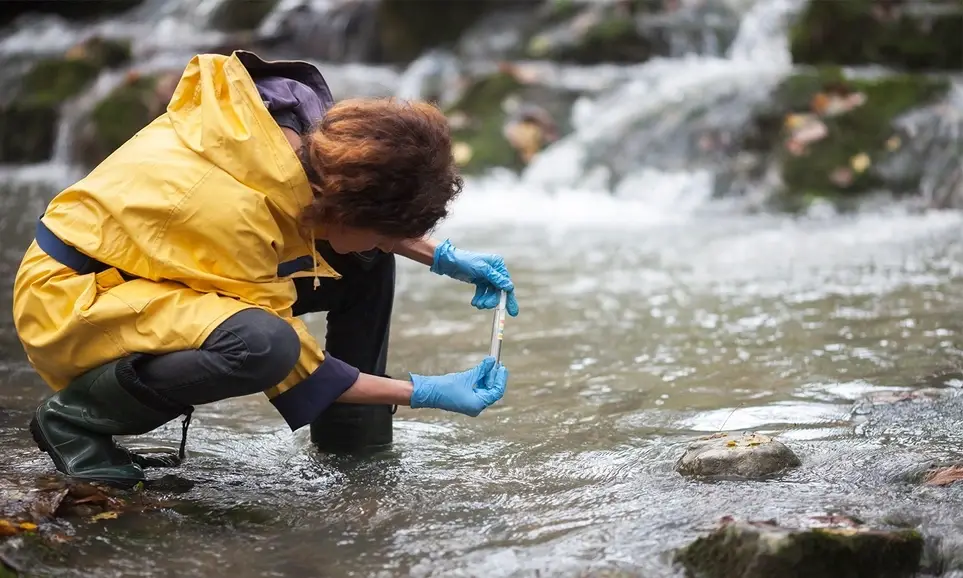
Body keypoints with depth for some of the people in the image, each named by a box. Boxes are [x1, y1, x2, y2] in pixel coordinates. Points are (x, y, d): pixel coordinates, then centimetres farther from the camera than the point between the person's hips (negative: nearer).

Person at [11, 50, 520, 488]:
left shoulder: (302, 123, -16)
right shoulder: (233, 210, -36)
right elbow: (299, 369, -23)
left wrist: (443, 257, -1)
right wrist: (426, 393, -18)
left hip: (149, 274, 8)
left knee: (368, 264, -1)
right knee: (263, 343, -37)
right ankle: (76, 416, -14)